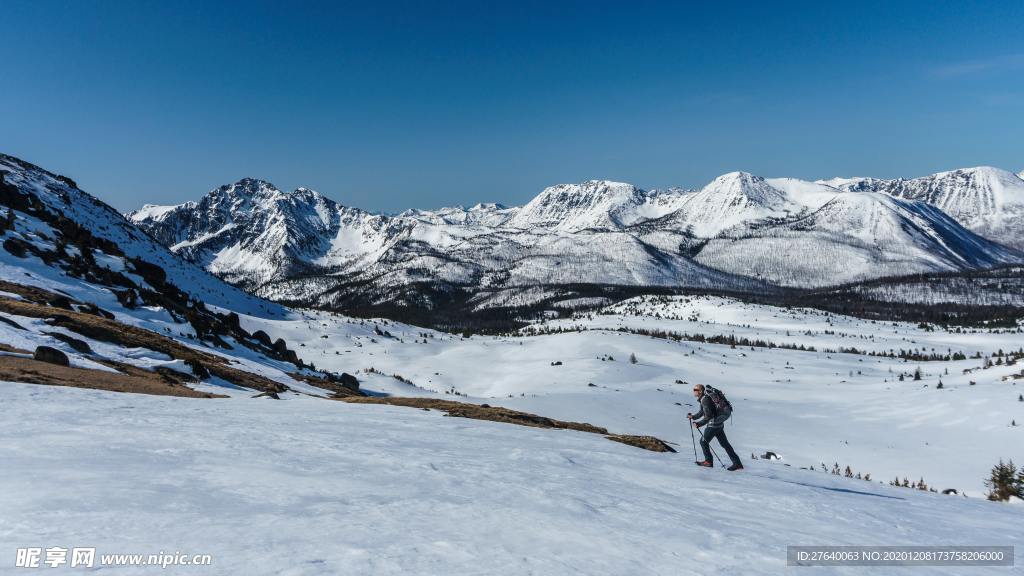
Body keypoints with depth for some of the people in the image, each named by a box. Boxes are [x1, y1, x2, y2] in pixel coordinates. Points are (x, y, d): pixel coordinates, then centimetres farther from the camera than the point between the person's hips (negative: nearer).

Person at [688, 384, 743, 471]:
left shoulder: (705, 400, -20)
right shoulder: (703, 399, 11)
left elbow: (708, 416, -25)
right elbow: (702, 412, 25)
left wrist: (699, 424, -22)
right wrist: (693, 417, 16)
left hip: (714, 424, -10)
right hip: (719, 424, 10)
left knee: (703, 441, 4)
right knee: (724, 444, 11)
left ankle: (708, 461, 15)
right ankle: (737, 463, 11)